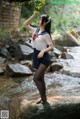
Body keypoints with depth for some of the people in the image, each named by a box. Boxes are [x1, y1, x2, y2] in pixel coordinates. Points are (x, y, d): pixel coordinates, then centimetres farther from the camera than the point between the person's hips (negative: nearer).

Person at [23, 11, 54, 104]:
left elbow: (51, 47, -15)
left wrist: (43, 51, -30)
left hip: (44, 58, -8)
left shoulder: (46, 35, -14)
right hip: (37, 57, 8)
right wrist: (33, 16, 3)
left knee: (36, 78, -12)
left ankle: (43, 99, -1)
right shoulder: (35, 30, 6)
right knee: (40, 79, 13)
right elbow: (25, 24, 11)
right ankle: (43, 98, 24)